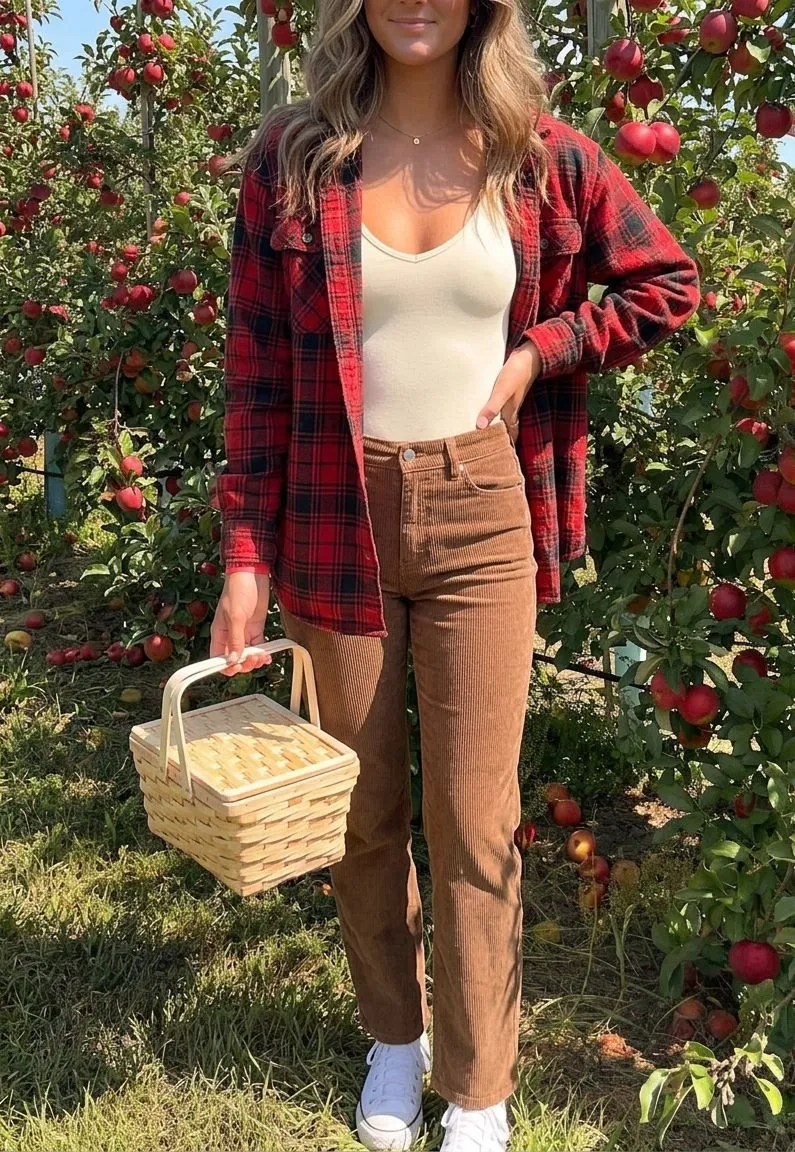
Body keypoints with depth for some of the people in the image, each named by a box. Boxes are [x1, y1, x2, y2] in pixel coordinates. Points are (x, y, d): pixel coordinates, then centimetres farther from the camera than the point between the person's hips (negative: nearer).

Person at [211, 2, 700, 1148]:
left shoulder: (539, 154, 1)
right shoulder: (293, 157, 1)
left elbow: (666, 283, 11)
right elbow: (258, 374, 0)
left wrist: (540, 352, -3)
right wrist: (246, 556, -4)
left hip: (482, 521, 0)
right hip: (338, 523, 1)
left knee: (475, 822, 4)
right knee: (366, 807, 13)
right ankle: (394, 1035, 37)